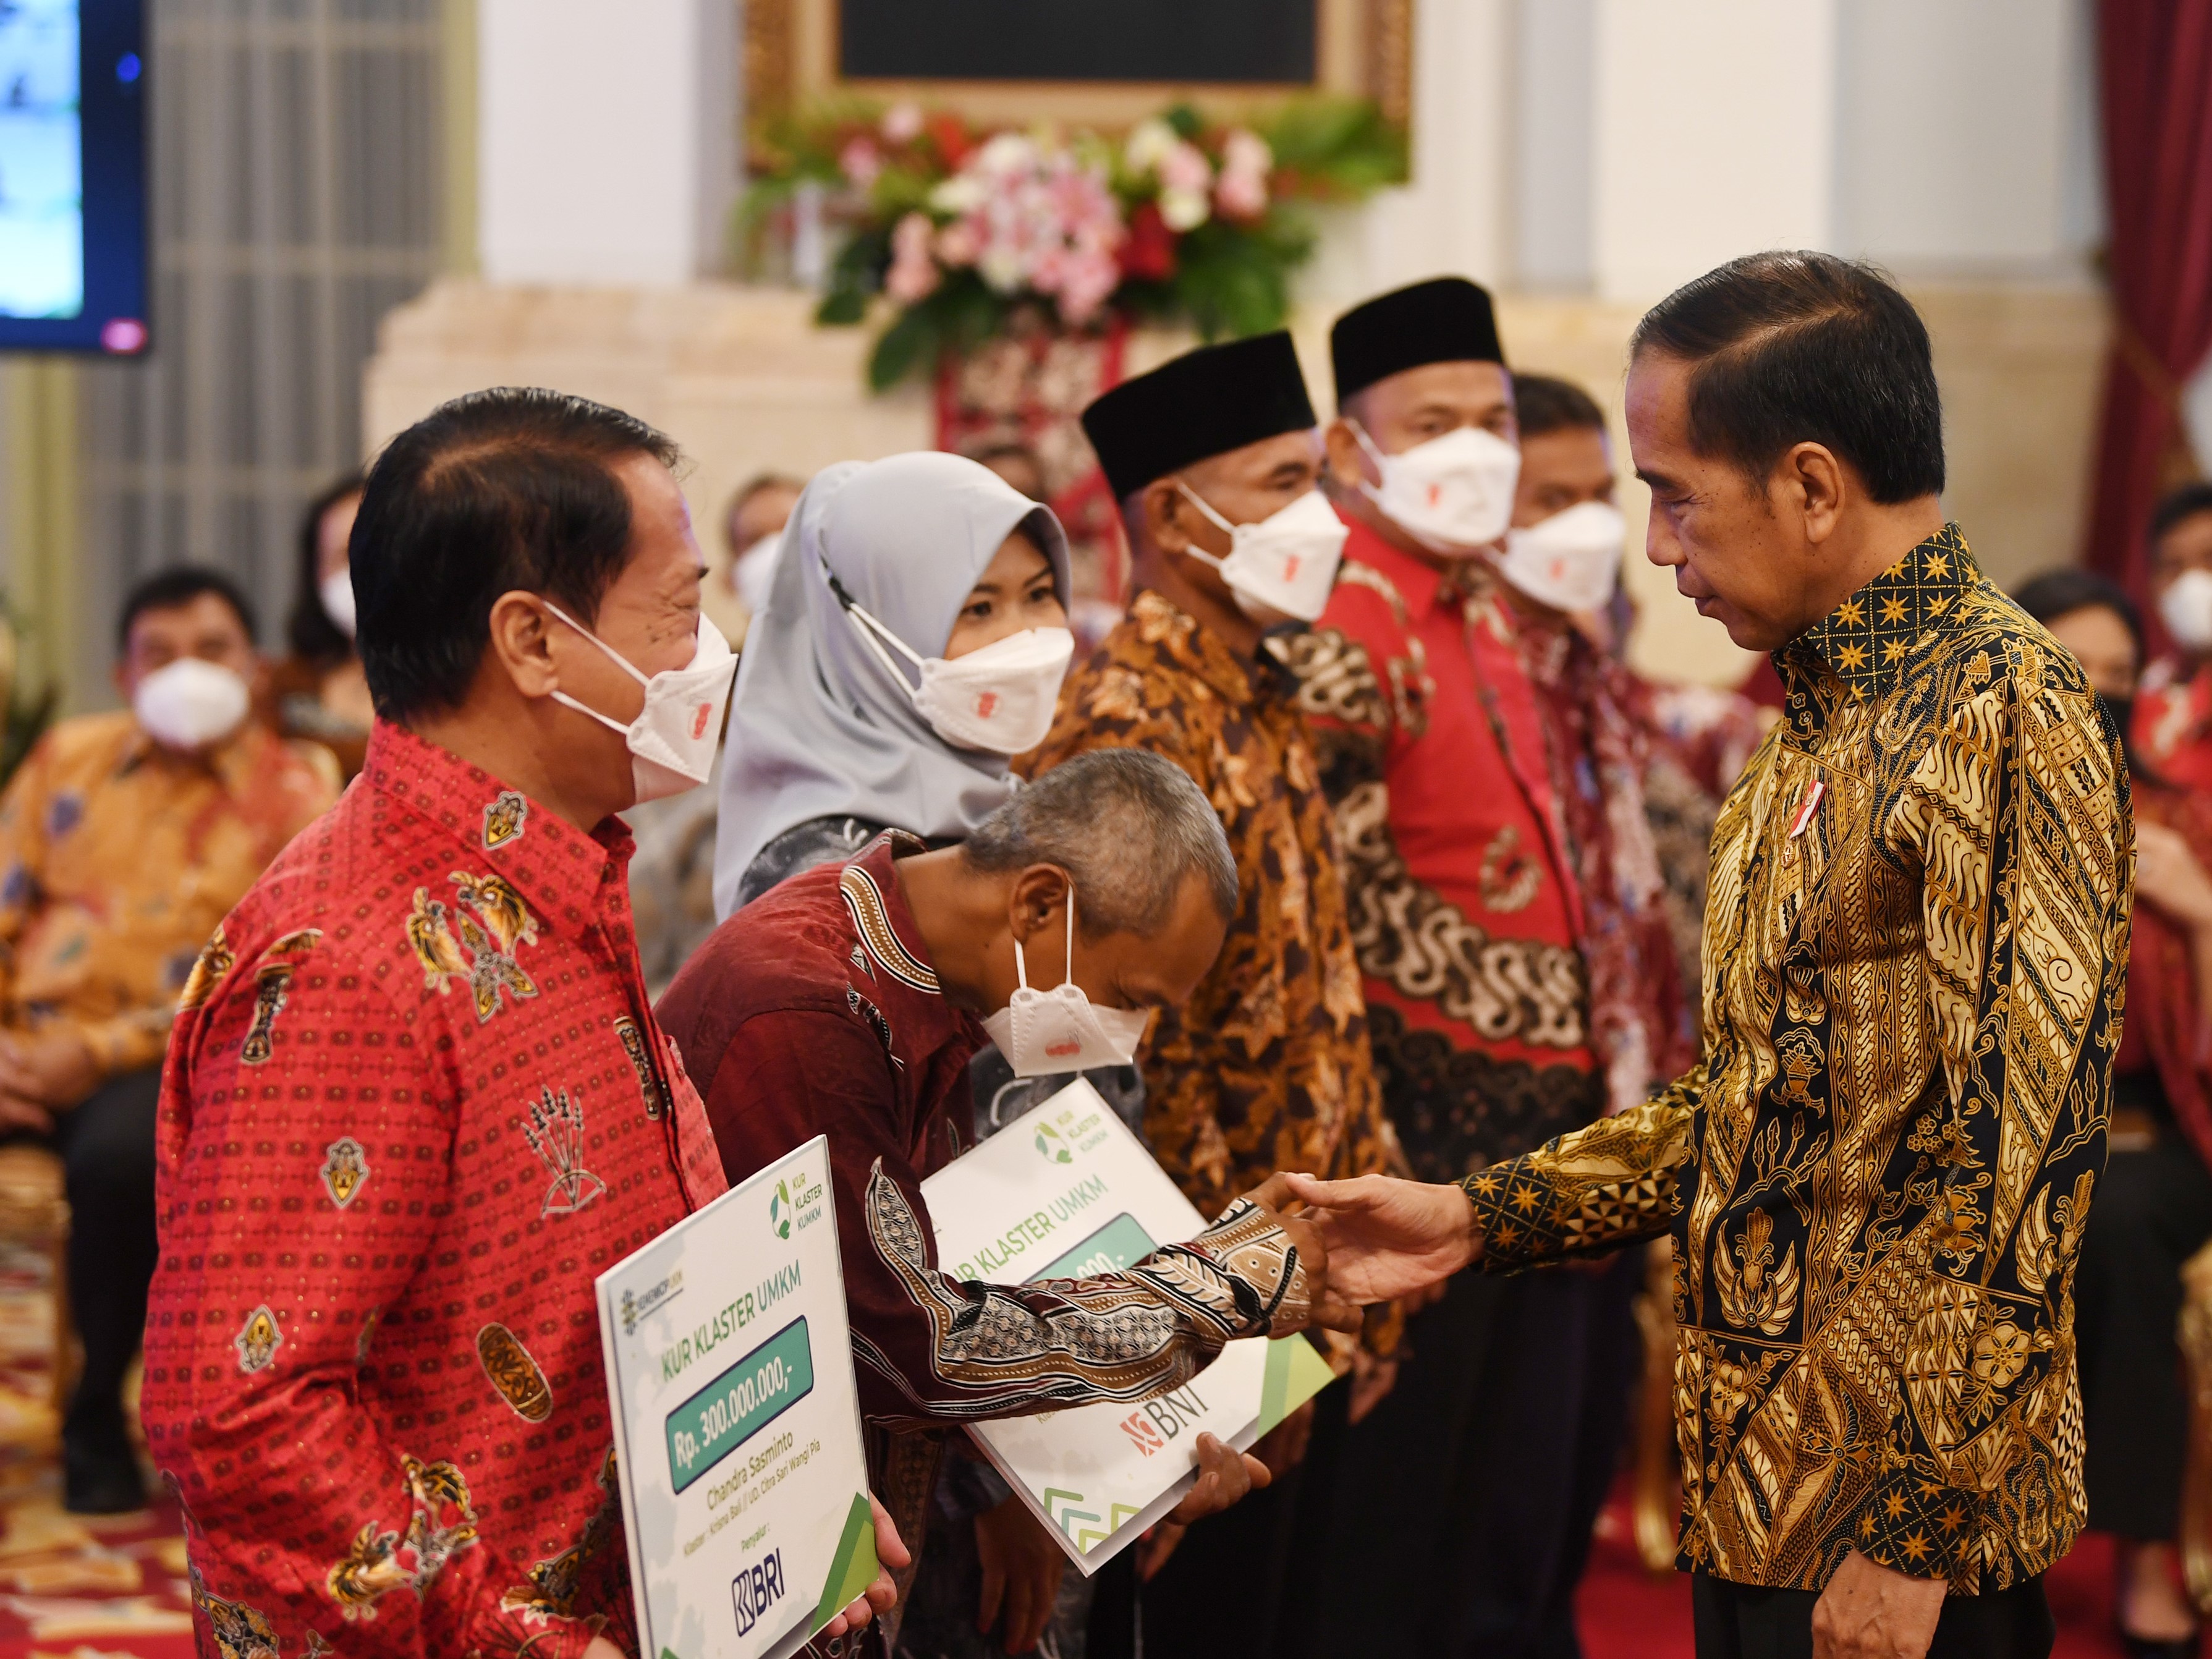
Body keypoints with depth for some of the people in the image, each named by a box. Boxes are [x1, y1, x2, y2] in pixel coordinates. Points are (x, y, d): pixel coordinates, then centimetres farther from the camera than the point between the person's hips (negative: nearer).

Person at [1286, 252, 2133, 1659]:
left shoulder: (2003, 708, -16)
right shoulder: (1824, 720, 15)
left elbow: (2027, 1148, -21)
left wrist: (1911, 1536, -22)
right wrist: (1479, 1217, 13)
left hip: (1897, 1540, -9)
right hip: (1761, 1493, 9)